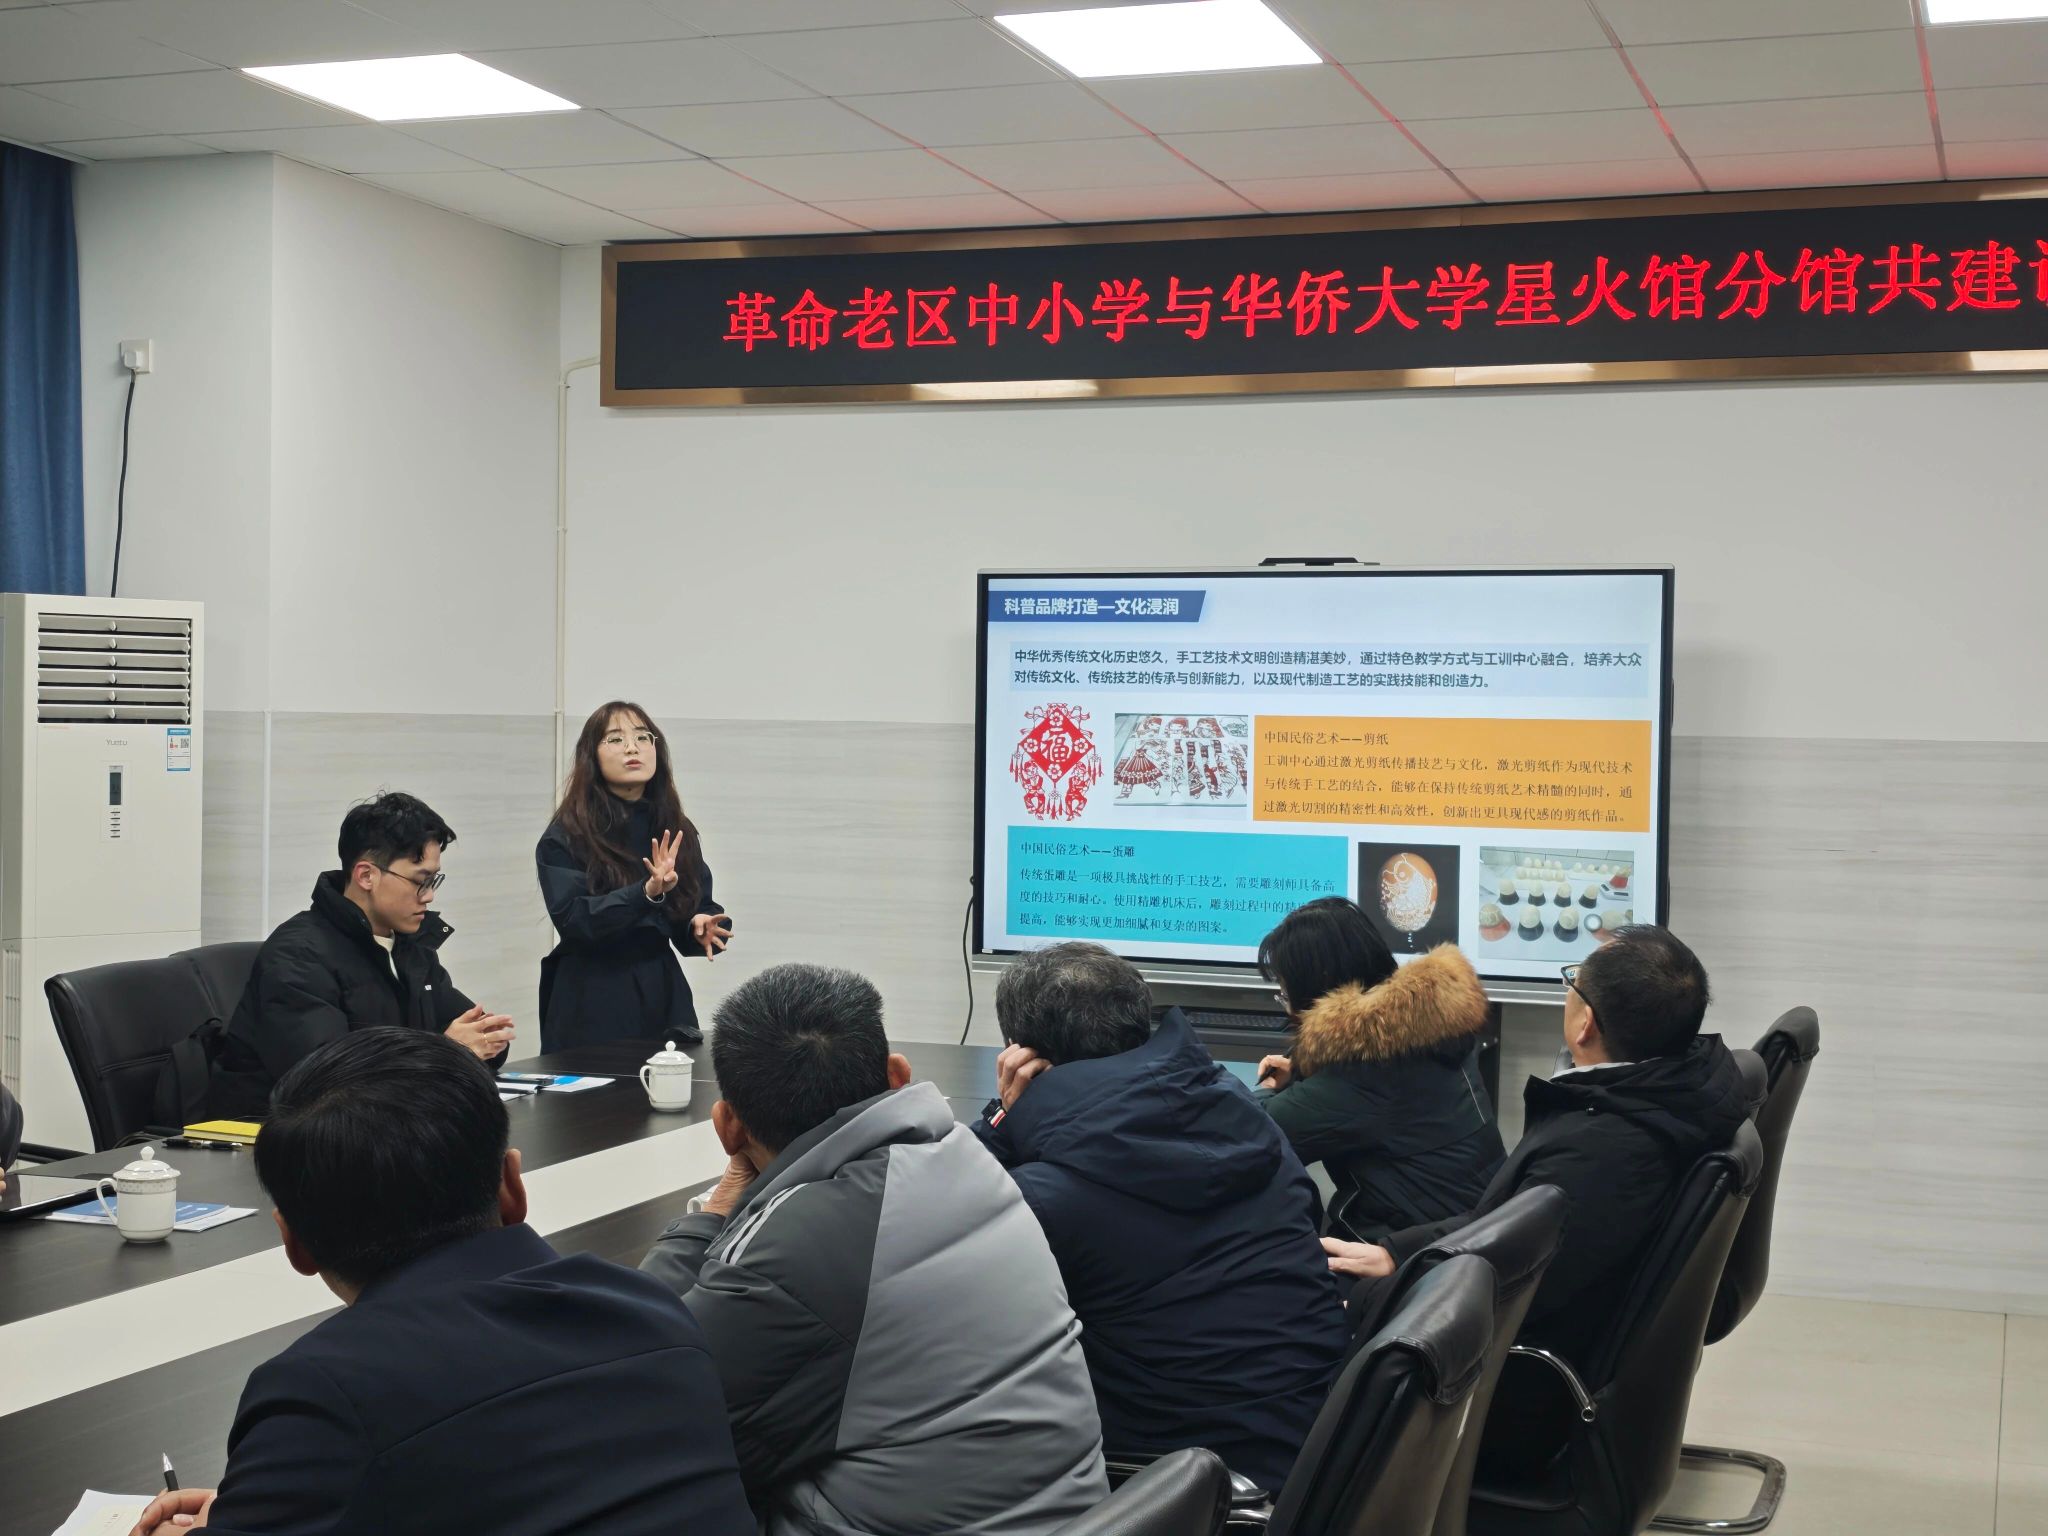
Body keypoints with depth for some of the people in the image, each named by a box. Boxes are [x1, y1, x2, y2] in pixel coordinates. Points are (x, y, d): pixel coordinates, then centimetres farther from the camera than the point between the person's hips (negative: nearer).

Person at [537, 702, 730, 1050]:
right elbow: (572, 919, -16)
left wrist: (700, 927, -12)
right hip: (592, 1001, -4)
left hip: (663, 994, 4)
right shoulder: (566, 837, -5)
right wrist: (647, 892, -27)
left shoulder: (678, 832, 9)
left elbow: (699, 908, 12)